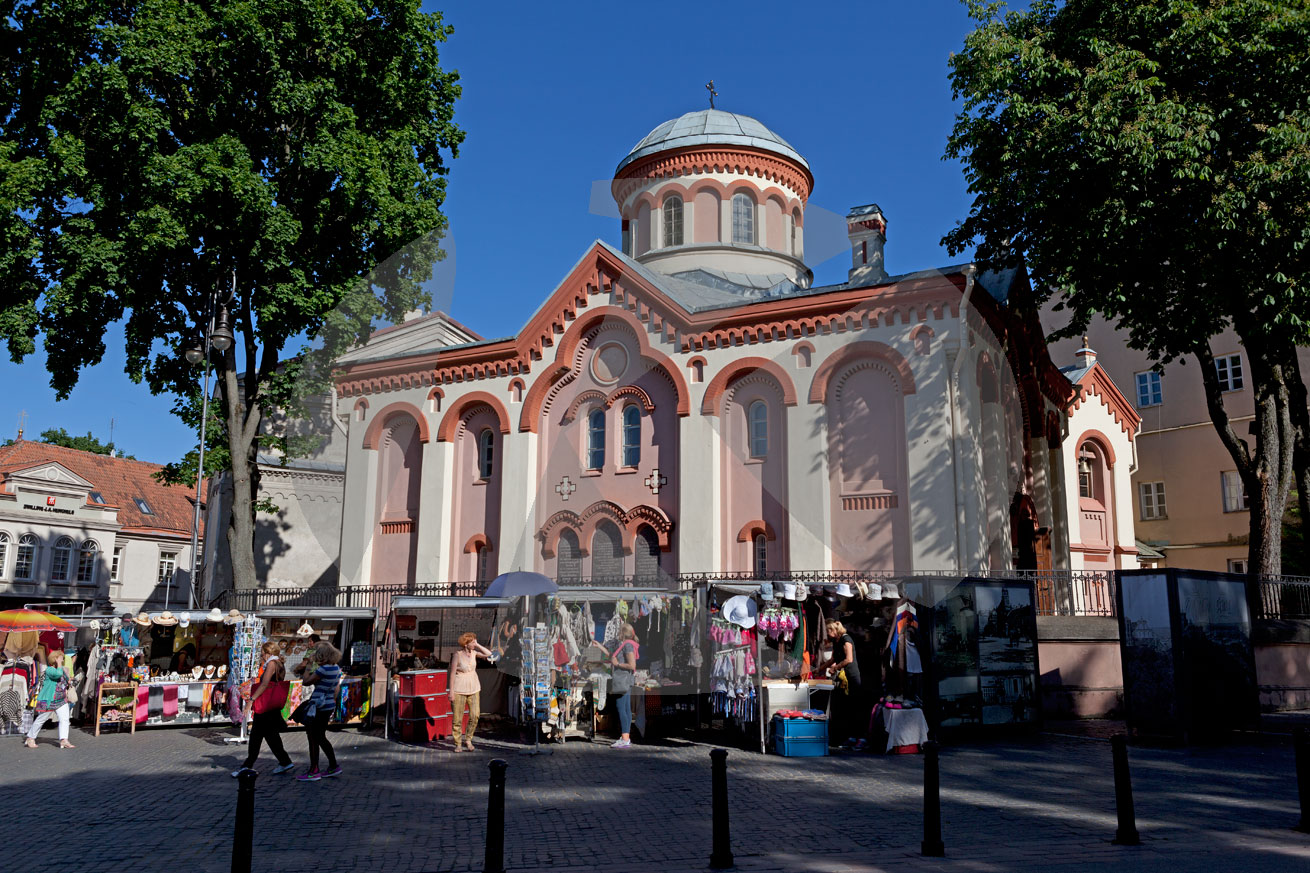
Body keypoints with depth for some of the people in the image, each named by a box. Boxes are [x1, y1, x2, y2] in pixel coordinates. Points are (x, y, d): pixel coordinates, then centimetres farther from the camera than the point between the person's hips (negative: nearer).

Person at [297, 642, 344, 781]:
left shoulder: (323, 669, -20)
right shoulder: (337, 669, 8)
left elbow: (306, 682, -16)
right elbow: (336, 689, 15)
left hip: (318, 707, -9)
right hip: (329, 706, 9)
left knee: (313, 738, 2)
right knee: (321, 737, 19)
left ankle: (313, 771, 8)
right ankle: (333, 766, 23)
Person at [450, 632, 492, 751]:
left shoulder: (474, 652, 2)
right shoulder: (457, 654, -13)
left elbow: (488, 654, -4)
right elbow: (452, 673, -11)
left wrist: (477, 645, -9)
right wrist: (451, 691, -11)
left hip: (474, 687, 5)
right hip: (460, 688, -5)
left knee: (475, 715, -1)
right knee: (457, 718, -1)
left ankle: (468, 739, 17)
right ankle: (458, 743, 13)